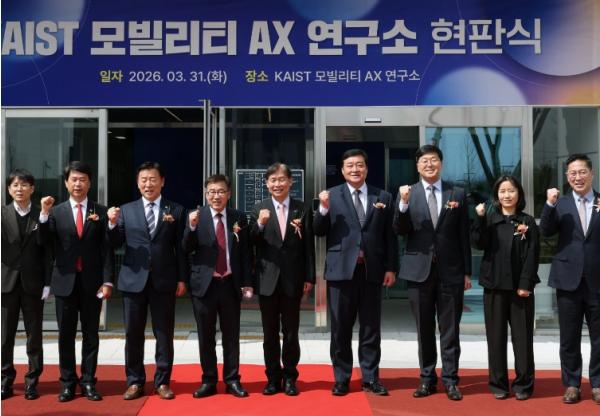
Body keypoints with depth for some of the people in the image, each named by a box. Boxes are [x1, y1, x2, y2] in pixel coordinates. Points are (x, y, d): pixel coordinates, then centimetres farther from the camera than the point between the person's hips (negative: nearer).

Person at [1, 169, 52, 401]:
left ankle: (32, 381, 15)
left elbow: (47, 252, 1)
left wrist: (47, 283, -2)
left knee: (34, 335, 6)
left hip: (33, 284, 0)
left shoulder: (41, 216, 2)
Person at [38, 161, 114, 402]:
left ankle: (88, 382, 16)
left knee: (91, 335, 7)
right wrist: (44, 214, -18)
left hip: (92, 282, 0)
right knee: (66, 335, 7)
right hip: (65, 282, 1)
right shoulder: (56, 212, 4)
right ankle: (67, 383, 18)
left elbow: (107, 249, 0)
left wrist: (107, 281, -7)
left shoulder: (100, 212, 2)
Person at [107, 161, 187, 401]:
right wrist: (112, 224, -15)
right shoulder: (126, 210, 7)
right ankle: (135, 382, 20)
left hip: (164, 281, -1)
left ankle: (162, 382, 17)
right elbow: (116, 244, 3)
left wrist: (182, 278, -1)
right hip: (133, 280, 1)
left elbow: (180, 248, 2)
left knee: (164, 334, 6)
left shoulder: (176, 210, 4)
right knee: (133, 334, 8)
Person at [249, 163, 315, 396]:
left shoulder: (302, 210, 2)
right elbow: (251, 244, -5)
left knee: (291, 333, 8)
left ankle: (290, 377, 21)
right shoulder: (259, 209, 2)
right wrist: (259, 224, -23)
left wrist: (309, 277, -1)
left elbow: (309, 246, 2)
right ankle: (273, 378, 21)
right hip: (268, 279, 1)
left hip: (293, 280, 0)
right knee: (270, 333, 9)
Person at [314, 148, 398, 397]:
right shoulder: (331, 196, 3)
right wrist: (324, 209, -17)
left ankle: (370, 378, 20)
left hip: (371, 270, 1)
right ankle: (341, 379, 18)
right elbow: (319, 232, -1)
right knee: (341, 329, 7)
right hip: (341, 269, -1)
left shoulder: (383, 197, 7)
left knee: (371, 328, 9)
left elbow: (390, 235, 7)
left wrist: (391, 268, 1)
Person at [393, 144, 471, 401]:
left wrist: (467, 272, 4)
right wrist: (404, 204, -22)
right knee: (424, 329, 9)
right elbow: (399, 231, -6)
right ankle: (427, 379, 21)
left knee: (450, 330, 6)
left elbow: (464, 236, 5)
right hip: (419, 270, 0)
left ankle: (450, 380, 16)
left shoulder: (457, 194, 4)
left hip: (450, 270, 0)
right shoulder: (407, 193, 2)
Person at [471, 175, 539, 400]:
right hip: (494, 285, 1)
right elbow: (478, 244, -9)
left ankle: (523, 384, 12)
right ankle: (498, 384, 13)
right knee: (496, 336, 5)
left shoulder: (527, 221, 3)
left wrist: (525, 284, -11)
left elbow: (532, 255, -2)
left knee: (522, 336, 2)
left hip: (520, 287, -1)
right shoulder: (489, 220, 6)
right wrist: (479, 218, -18)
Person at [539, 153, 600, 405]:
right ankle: (572, 385, 19)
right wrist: (549, 204, -22)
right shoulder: (560, 204, 4)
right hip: (569, 280, 0)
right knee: (569, 338, 8)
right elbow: (546, 232, -10)